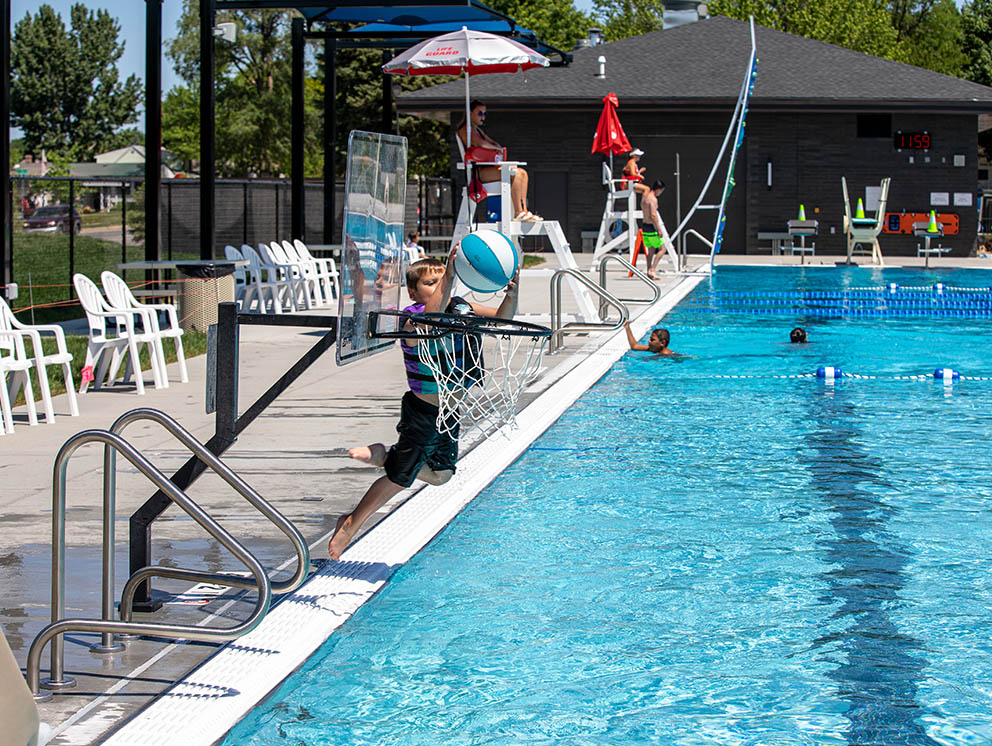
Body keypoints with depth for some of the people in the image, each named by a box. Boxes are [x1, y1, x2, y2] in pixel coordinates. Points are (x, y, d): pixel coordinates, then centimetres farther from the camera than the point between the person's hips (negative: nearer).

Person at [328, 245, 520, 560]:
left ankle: (382, 456, 32)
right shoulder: (411, 318, -22)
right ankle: (350, 524, 18)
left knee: (440, 474, 21)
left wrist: (512, 294, -30)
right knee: (399, 479, 1)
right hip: (422, 412, -7)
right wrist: (449, 275, -57)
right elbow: (430, 317, -46)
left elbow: (502, 318, -9)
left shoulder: (460, 307, -2)